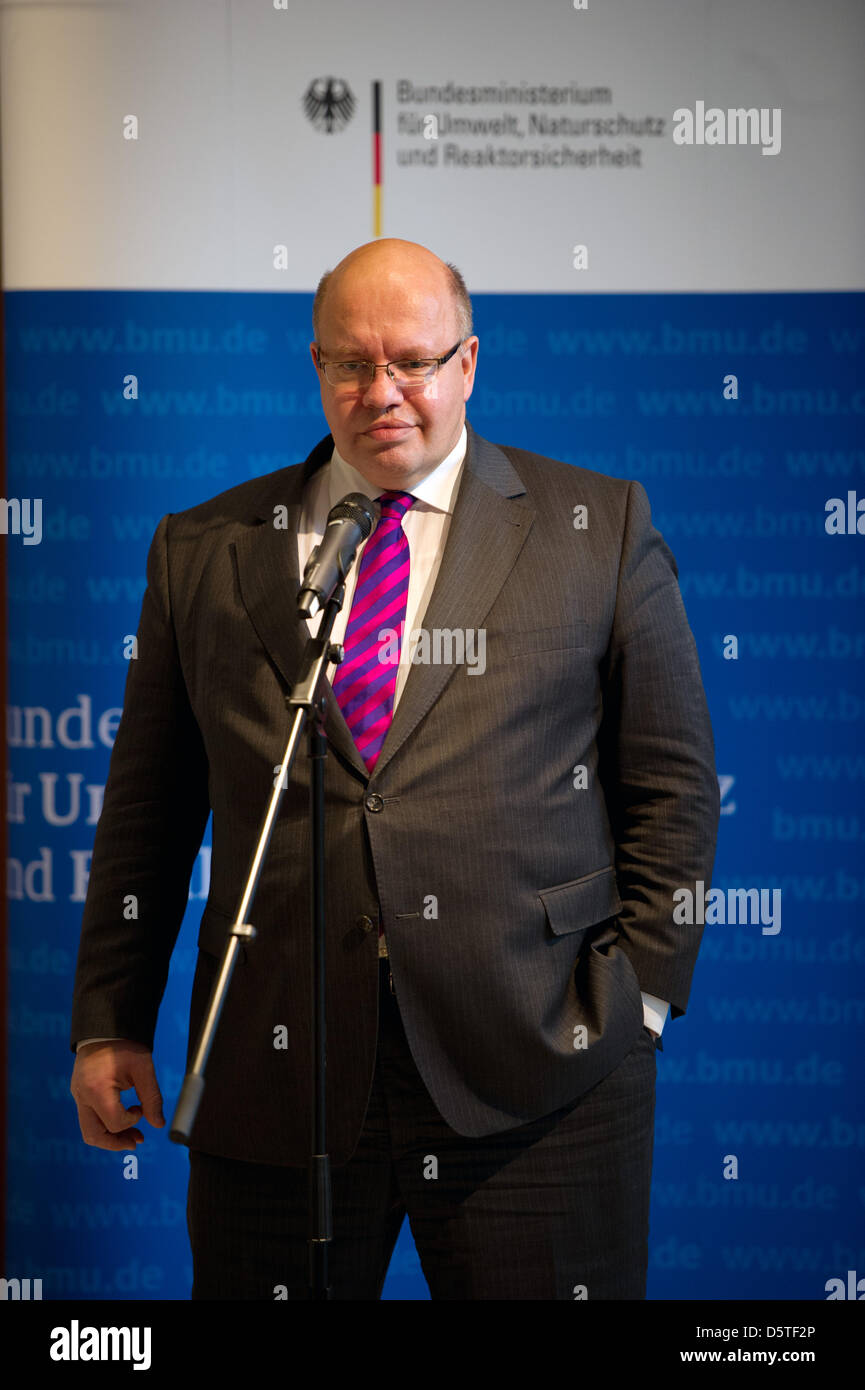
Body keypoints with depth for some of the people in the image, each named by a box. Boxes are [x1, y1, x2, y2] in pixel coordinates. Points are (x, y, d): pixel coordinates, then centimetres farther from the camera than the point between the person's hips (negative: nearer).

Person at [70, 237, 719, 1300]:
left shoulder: (598, 527, 8)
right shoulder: (203, 550, 12)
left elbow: (672, 787, 8)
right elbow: (146, 810, 14)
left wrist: (638, 992, -1)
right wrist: (110, 1021, 9)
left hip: (538, 1065, -1)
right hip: (277, 1071, 2)